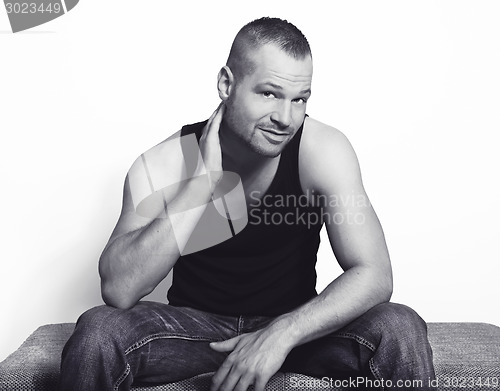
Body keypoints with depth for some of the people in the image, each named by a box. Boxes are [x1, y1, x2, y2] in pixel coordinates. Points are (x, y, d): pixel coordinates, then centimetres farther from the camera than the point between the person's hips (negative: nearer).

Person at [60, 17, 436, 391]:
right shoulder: (163, 164, -17)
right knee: (96, 331, -26)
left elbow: (374, 275, -20)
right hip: (195, 323, 0)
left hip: (294, 322, 1)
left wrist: (283, 333, -34)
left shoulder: (324, 150, -18)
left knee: (400, 328, -23)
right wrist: (205, 180, -32)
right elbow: (118, 291, -27)